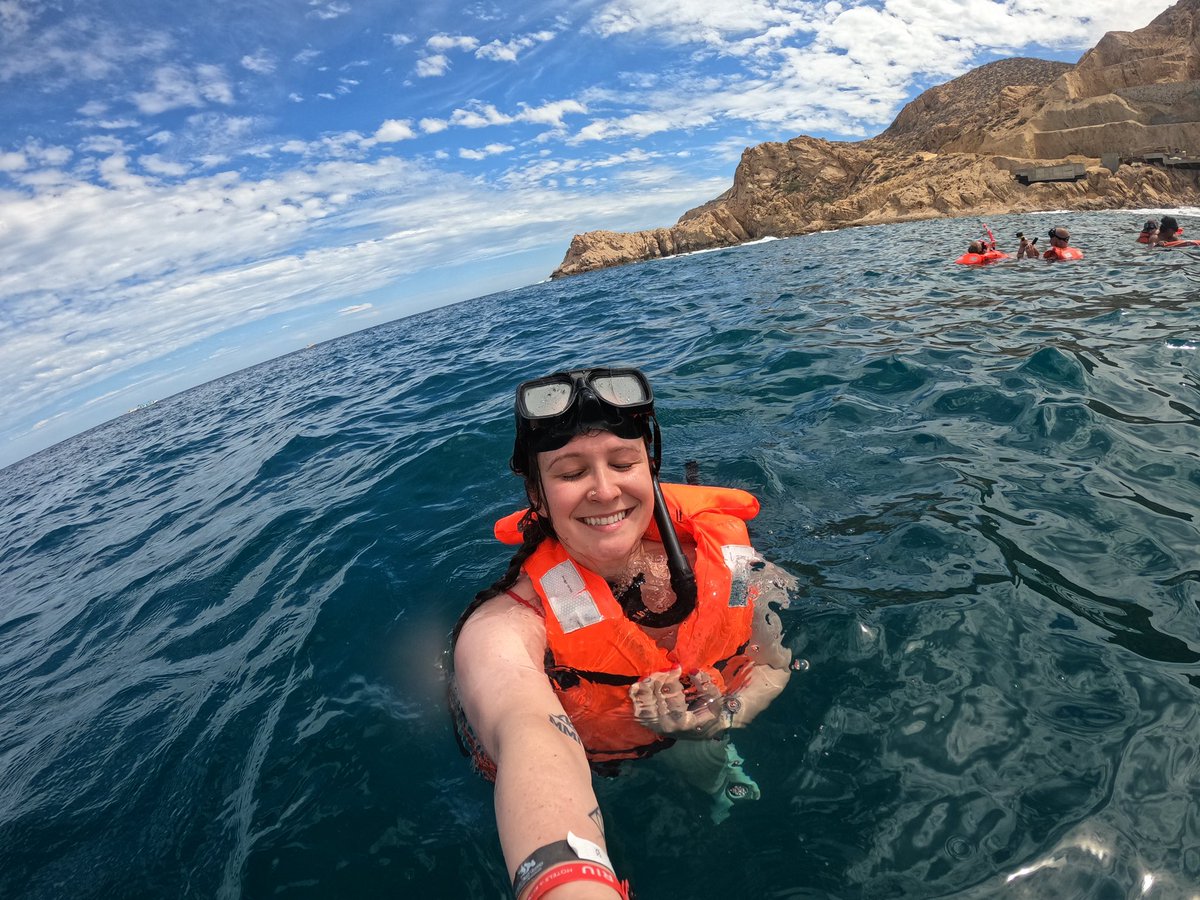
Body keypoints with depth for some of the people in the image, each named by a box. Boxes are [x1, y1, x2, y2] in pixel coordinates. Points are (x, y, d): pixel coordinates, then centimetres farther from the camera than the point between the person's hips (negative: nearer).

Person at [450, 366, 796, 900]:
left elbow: (774, 665, -13)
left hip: (681, 732, 3)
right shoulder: (507, 625, -42)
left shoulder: (722, 553, -29)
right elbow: (532, 740, -62)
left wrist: (723, 715, -34)